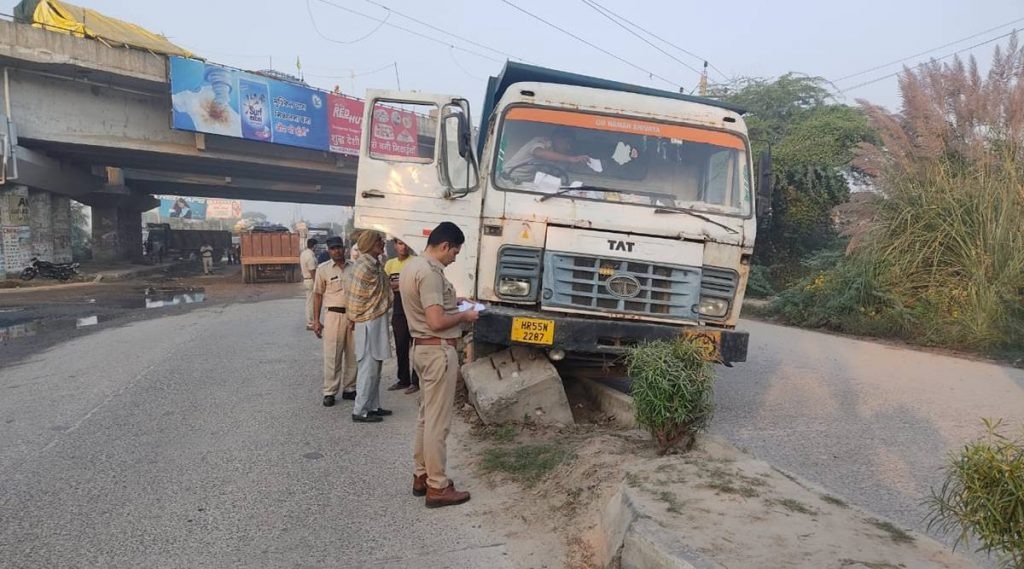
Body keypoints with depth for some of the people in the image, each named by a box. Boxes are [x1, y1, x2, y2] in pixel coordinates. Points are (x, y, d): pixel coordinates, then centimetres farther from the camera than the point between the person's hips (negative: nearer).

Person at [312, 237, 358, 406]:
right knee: (332, 356, -2)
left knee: (353, 355, 8)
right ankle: (329, 392, 7)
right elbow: (318, 295, 2)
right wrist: (316, 320, -3)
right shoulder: (323, 269, -1)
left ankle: (349, 389, 20)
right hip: (334, 315, -3)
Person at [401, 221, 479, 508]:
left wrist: (452, 304, 14)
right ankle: (437, 487, 8)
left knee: (426, 415, 18)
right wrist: (464, 316, -9)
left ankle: (421, 476, 27)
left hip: (422, 347, 10)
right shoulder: (429, 272, -21)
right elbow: (436, 322, -25)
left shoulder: (412, 265, 10)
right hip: (438, 350, -10)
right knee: (438, 420, -2)